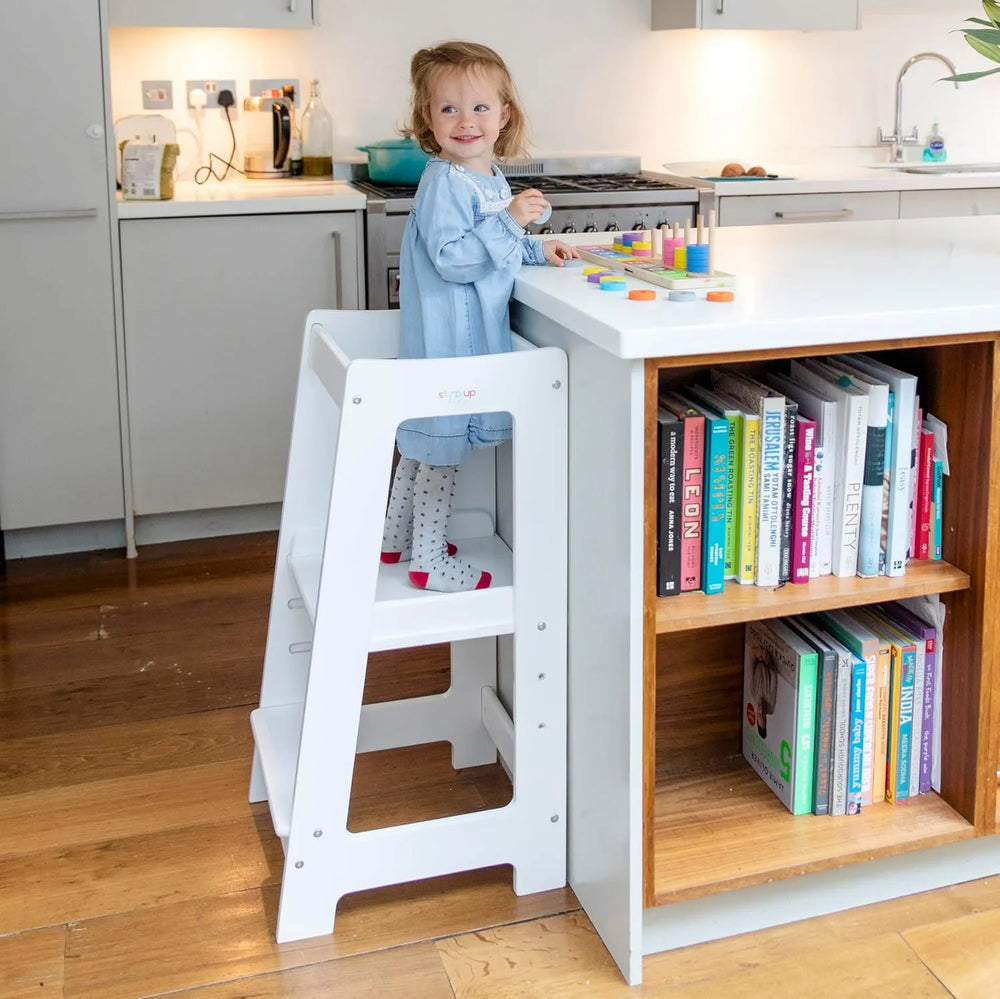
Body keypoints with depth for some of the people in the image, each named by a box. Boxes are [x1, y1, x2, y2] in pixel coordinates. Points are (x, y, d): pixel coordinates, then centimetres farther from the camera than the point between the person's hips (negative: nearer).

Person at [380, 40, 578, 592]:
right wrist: (509, 221, -30)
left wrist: (537, 249, 11)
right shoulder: (443, 182, -20)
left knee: (424, 442, 20)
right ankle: (430, 562, 12)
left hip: (465, 334, 10)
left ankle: (397, 540, 35)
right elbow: (451, 258, -27)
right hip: (446, 338, -10)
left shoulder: (492, 179, 10)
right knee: (443, 447, 0)